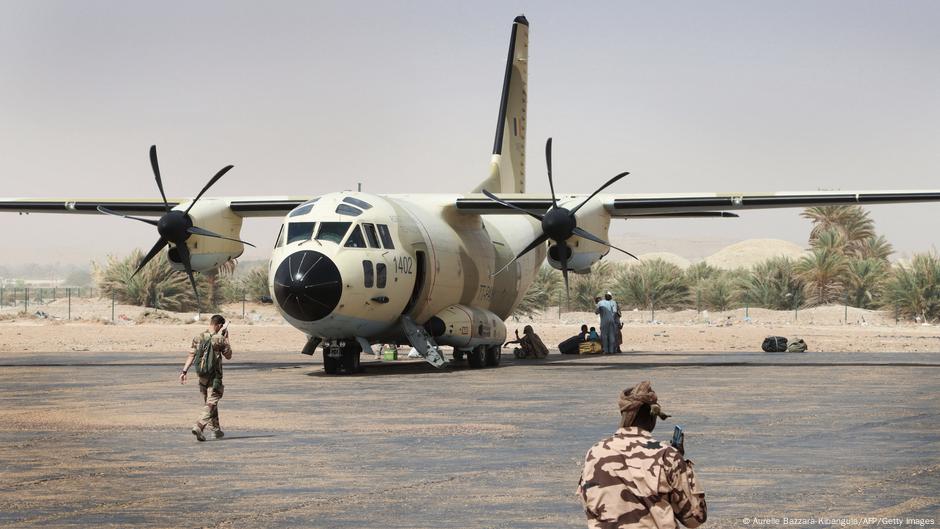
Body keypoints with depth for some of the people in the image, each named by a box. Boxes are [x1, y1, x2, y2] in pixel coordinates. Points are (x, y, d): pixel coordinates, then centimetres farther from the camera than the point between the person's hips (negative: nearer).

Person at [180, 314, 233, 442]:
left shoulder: (198, 338, 3)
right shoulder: (219, 339, -10)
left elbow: (191, 356, 0)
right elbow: (228, 356, 2)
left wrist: (184, 371, 1)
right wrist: (226, 339, 7)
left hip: (202, 376, 6)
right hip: (215, 376, -6)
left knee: (209, 403, 18)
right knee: (211, 404, -6)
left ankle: (216, 430, 27)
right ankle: (198, 427, -23)